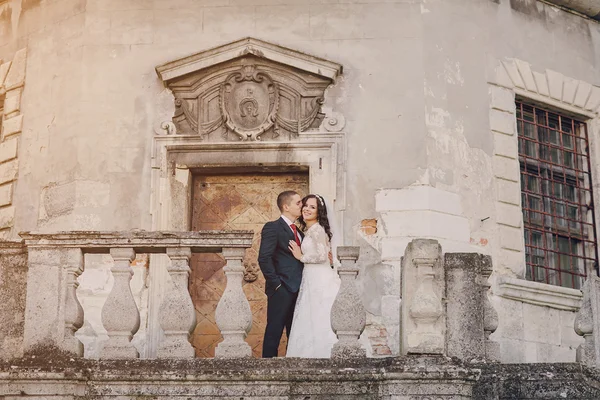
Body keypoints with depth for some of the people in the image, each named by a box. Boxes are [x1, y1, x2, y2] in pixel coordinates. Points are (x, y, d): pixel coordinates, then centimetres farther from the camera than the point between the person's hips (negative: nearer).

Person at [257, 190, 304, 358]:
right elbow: (264, 258, -15)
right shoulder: (272, 228, -7)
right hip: (282, 289, -8)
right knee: (274, 331, -4)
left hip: (298, 289, 8)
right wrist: (276, 283, -17)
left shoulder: (299, 232, 19)